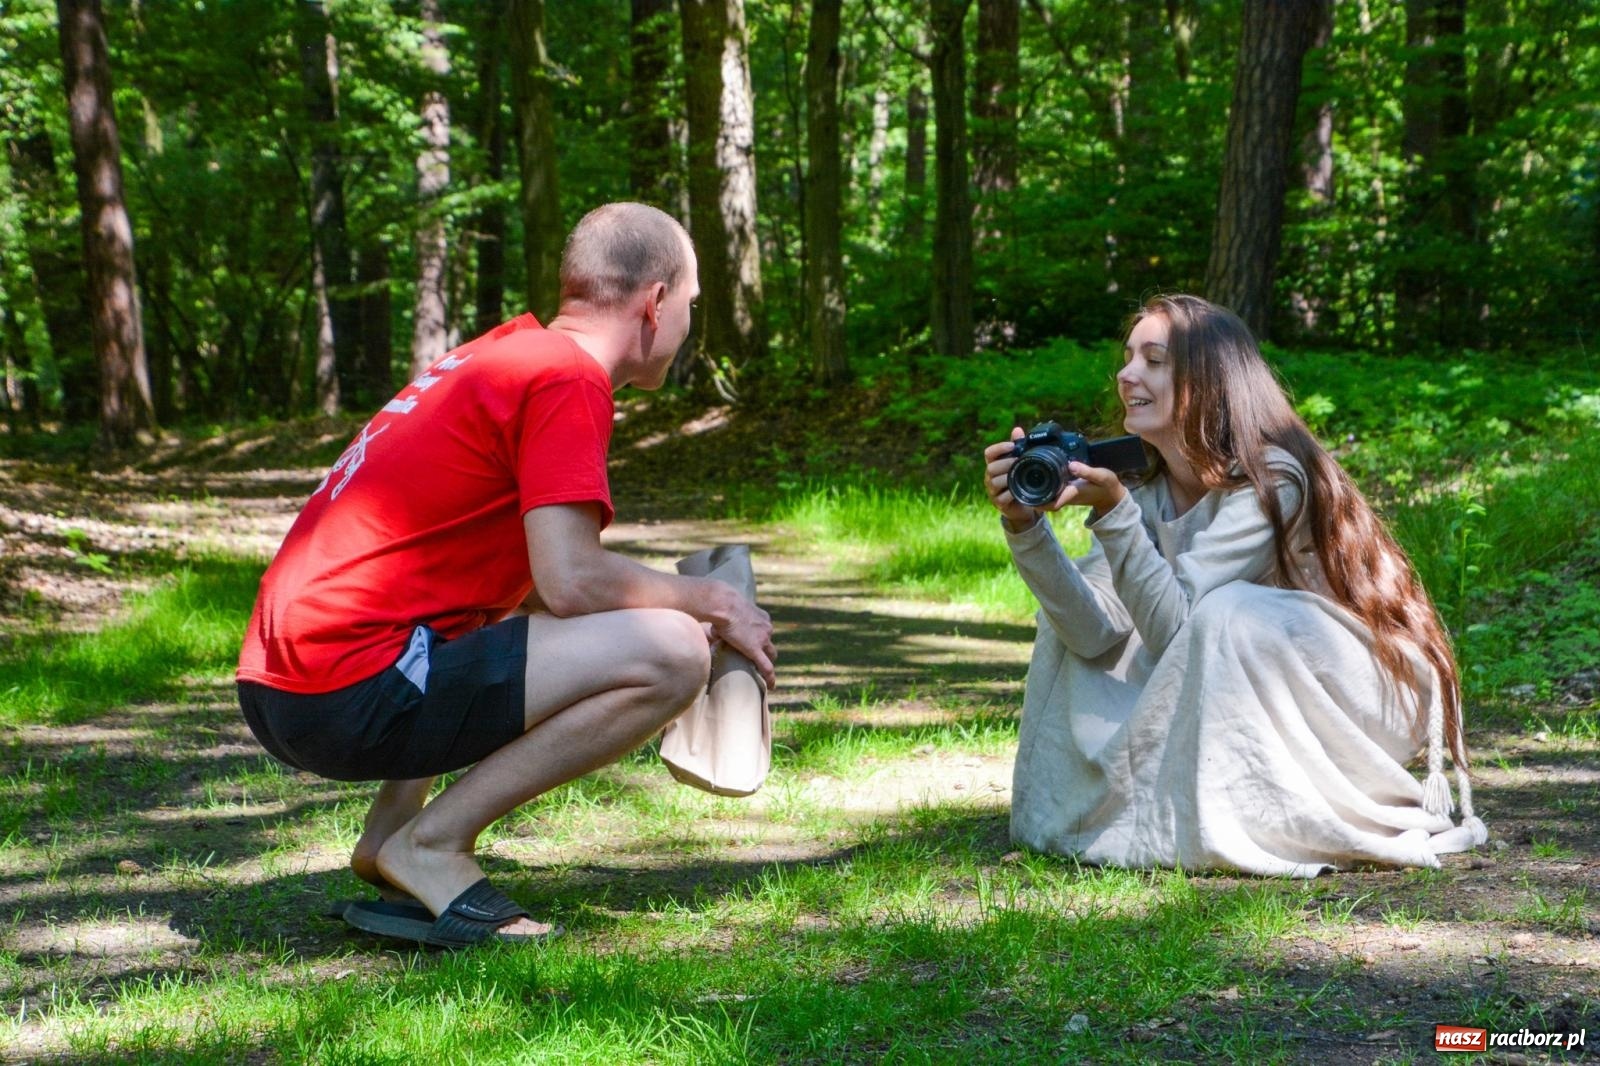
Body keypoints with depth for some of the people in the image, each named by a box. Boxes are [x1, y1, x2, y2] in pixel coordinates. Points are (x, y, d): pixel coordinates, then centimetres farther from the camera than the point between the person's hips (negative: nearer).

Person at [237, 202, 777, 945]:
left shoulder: (502, 355, 22)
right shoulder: (567, 375, -7)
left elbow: (542, 580, 29)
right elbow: (570, 582, -16)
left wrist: (686, 601, 25)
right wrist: (710, 603, 1)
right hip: (353, 694, -10)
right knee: (671, 653, -13)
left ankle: (391, 829, 16)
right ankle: (433, 842, -7)